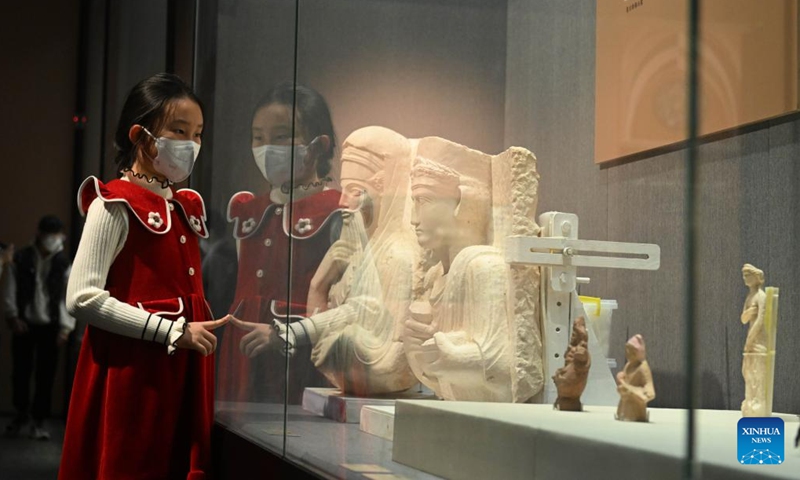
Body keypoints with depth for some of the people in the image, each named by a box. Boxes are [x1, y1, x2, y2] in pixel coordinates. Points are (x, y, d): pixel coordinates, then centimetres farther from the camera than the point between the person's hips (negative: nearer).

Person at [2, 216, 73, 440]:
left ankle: (39, 421, 12)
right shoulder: (20, 259, 0)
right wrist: (12, 316, -11)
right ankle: (21, 413, 27)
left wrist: (66, 326, -11)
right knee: (20, 372, 6)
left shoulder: (64, 263, 0)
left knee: (46, 375, 1)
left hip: (49, 326, 0)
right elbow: (10, 290, 0)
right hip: (25, 324, 0)